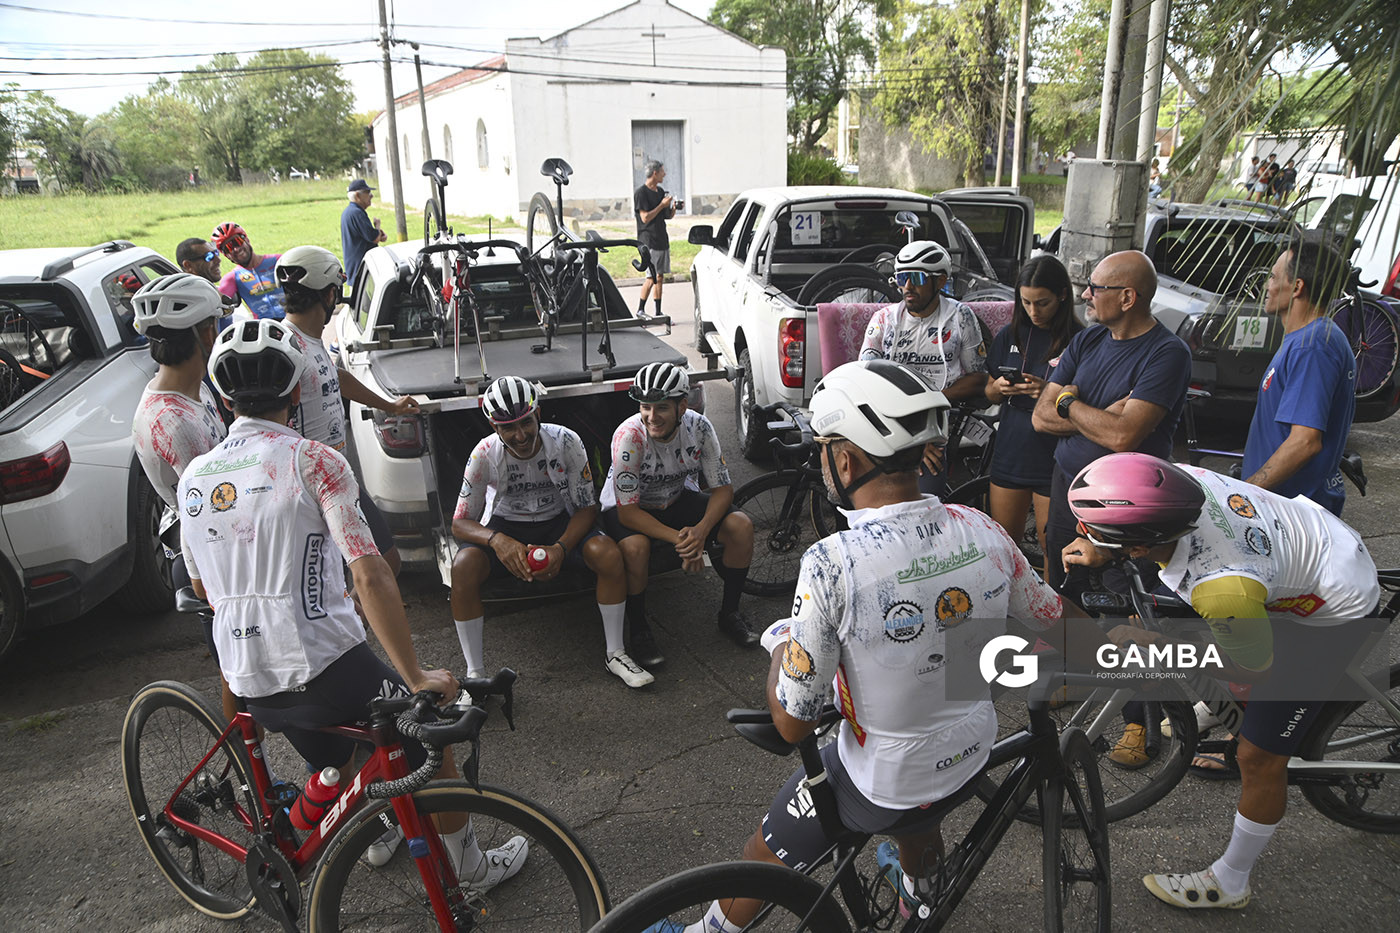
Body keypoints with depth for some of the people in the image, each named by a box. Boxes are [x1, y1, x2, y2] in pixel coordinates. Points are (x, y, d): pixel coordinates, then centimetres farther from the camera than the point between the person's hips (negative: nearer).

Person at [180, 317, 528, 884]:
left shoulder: (193, 477, 5)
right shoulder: (312, 460, -13)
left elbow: (201, 587, 18)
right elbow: (369, 575, -21)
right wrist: (415, 675, -16)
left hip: (249, 683, 6)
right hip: (324, 666, -6)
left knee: (343, 757, 32)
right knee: (427, 744, 16)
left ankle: (375, 833, 53)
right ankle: (470, 865, 31)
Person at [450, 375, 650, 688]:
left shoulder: (566, 442, -19)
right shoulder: (484, 455, -18)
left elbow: (587, 507, -11)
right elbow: (460, 523, -13)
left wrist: (560, 549, -30)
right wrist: (497, 541, -35)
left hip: (558, 523, 0)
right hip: (505, 527, 0)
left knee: (609, 555, -29)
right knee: (463, 567, -31)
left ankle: (615, 653, -10)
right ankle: (475, 673, -16)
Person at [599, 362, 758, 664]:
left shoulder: (699, 427, -20)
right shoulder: (629, 436, -30)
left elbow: (723, 489, -13)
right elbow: (628, 512, -28)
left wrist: (700, 530, -31)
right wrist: (679, 539, -36)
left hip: (678, 500, 4)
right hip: (628, 508, -3)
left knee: (741, 526, -17)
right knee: (635, 546, -36)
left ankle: (729, 613, 4)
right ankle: (638, 628, -10)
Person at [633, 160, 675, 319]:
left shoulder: (660, 191, 15)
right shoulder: (641, 192, -9)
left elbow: (668, 216, 20)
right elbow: (645, 217, -16)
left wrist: (674, 208, 0)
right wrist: (662, 205, -15)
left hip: (662, 240, 8)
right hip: (648, 241, -8)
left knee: (660, 277, 7)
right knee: (651, 278, -11)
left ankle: (658, 313, 12)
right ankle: (640, 310, 1)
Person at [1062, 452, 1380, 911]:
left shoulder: (1223, 591, -42)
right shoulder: (1179, 477, -27)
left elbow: (1255, 664, -19)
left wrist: (1152, 644, -16)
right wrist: (1099, 551, -12)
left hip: (1335, 618, -7)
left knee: (1259, 757, 3)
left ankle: (1229, 884, 23)